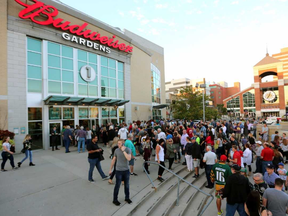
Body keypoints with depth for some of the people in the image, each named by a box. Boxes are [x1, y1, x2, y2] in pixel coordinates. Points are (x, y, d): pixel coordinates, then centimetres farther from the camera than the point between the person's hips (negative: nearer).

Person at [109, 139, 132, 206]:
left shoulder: (128, 149, -9)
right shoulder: (116, 150, -5)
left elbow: (129, 158, -24)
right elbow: (113, 160, 5)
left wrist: (123, 151, -24)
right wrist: (110, 169, 9)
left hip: (126, 170, 0)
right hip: (119, 170, 0)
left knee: (126, 185, 15)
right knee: (117, 185, 8)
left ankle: (127, 198, 34)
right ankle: (115, 199, 25)